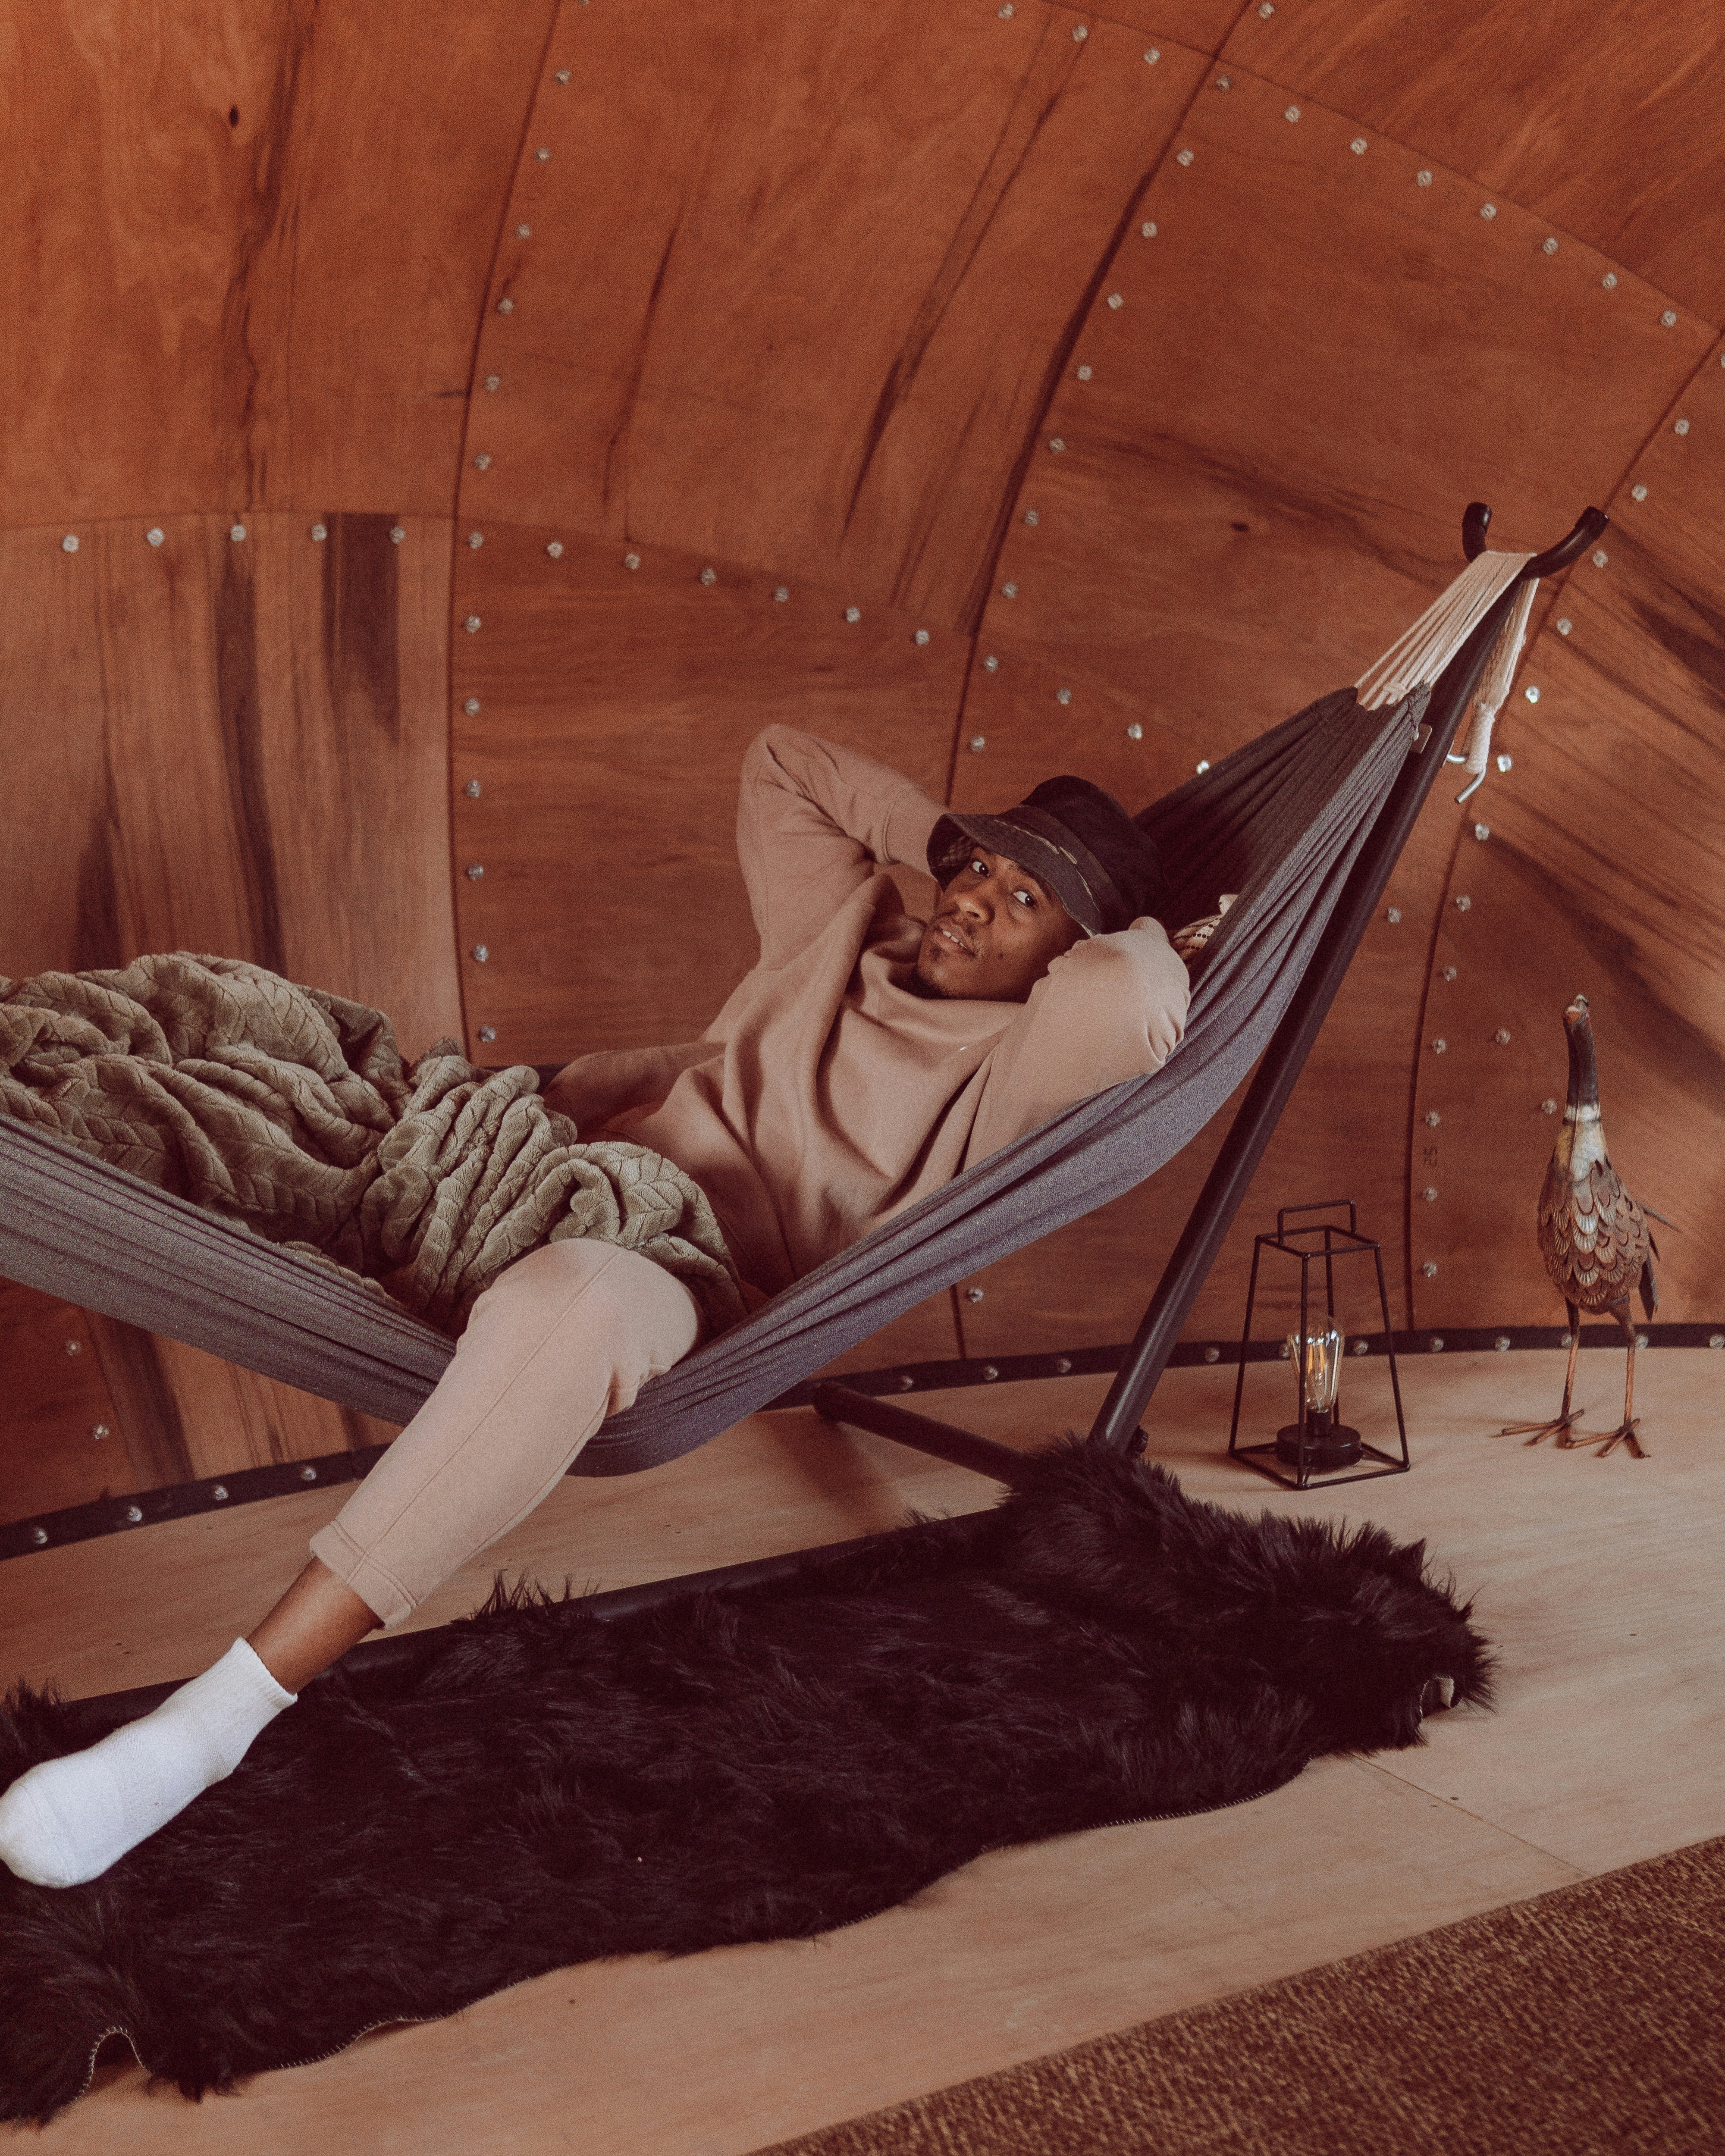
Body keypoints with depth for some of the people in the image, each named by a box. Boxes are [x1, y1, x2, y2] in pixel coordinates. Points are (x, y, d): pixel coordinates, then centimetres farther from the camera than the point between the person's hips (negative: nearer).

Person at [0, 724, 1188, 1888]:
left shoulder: (1009, 1059, 2)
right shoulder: (849, 931, 21)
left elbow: (1133, 997, -20)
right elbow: (779, 761, 32)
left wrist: (1137, 934, 3)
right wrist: (943, 840, 25)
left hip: (694, 1285, -7)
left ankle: (223, 1711, -43)